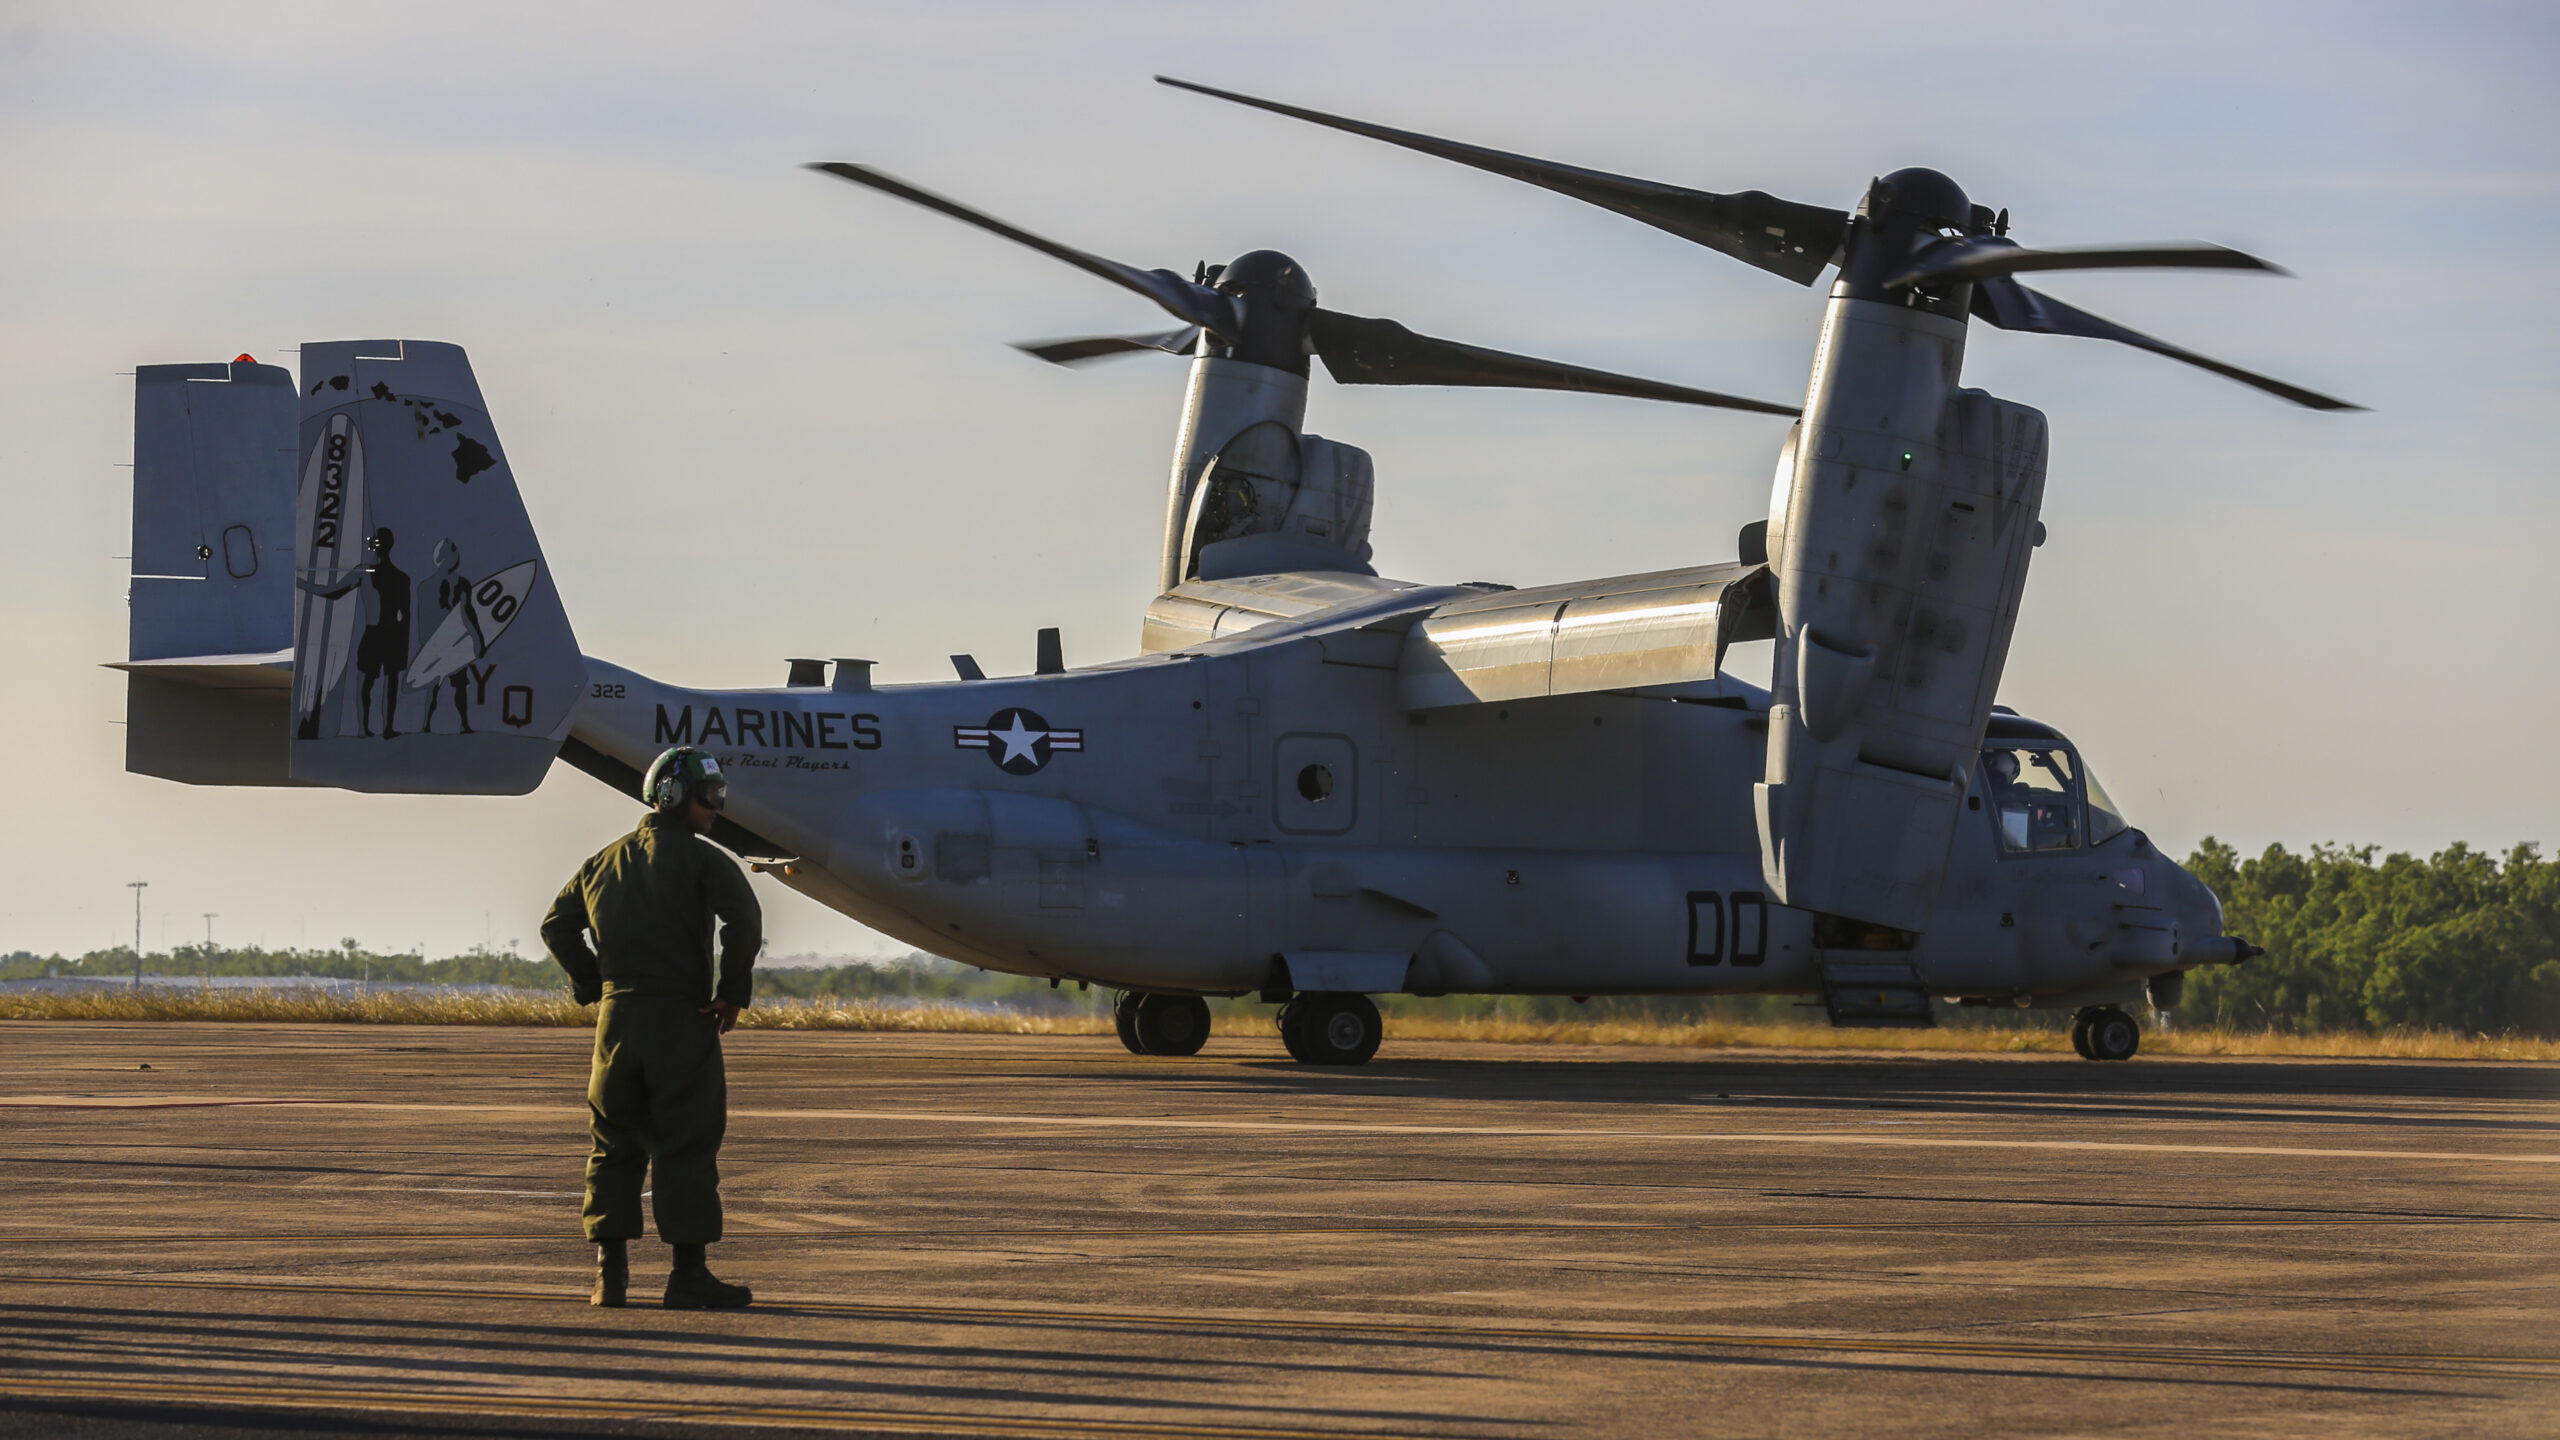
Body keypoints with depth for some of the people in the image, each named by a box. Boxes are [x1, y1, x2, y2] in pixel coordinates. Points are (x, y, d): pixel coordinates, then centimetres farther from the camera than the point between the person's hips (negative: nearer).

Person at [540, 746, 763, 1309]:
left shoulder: (604, 861, 14)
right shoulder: (701, 860, -6)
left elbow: (557, 926, 19)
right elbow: (744, 920, -20)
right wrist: (732, 992, -9)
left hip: (616, 1017, 5)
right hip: (681, 1020, -5)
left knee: (614, 1144, 12)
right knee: (687, 1147, -1)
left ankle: (610, 1271, 10)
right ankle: (688, 1273, -2)